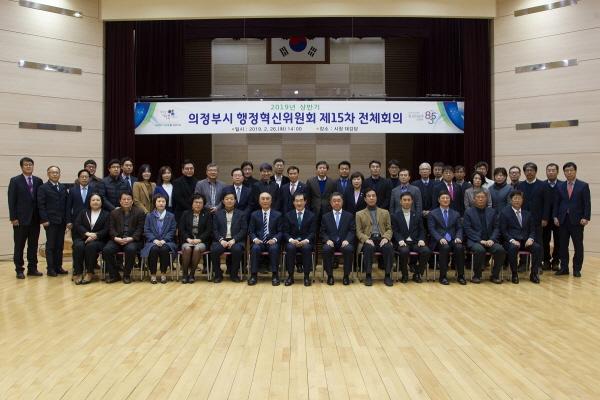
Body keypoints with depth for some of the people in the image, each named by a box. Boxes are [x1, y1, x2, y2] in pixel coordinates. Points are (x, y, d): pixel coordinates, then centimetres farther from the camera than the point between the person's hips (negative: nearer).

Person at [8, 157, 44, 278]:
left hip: (35, 219, 3)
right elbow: (11, 200, -5)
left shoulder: (38, 181, 7)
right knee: (19, 246, 4)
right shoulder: (15, 181, -1)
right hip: (21, 219, -3)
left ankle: (32, 268, 16)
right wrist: (13, 217, -10)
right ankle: (19, 270, 12)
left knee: (33, 245, 8)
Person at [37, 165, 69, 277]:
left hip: (62, 221, 5)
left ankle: (58, 267, 14)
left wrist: (67, 219, 6)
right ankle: (50, 268, 6)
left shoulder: (63, 187, 13)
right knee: (50, 245, 1)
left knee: (60, 245, 7)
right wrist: (44, 220, -13)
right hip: (50, 221, -5)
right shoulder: (43, 188, -1)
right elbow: (41, 205, -6)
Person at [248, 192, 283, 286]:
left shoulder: (278, 215, 10)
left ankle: (274, 275, -26)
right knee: (255, 248, -33)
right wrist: (255, 239, -12)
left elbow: (280, 231, 6)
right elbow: (251, 231, 9)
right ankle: (253, 275, -25)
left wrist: (275, 239, -14)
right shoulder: (254, 215, 13)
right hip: (259, 241, 1)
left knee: (274, 248, -34)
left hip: (272, 242, -1)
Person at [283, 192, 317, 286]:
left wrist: (306, 240, -19)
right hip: (292, 241, 1)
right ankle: (290, 276, -22)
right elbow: (285, 232, 4)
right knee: (290, 248, -33)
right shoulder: (288, 215, 11)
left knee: (307, 248, -35)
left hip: (306, 242, -1)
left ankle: (307, 276, -23)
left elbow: (313, 232, 1)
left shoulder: (311, 215, 9)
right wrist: (291, 240, -17)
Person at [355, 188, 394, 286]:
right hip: (368, 240, -1)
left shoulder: (385, 212, 20)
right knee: (369, 248, -36)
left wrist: (386, 238, -9)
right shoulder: (359, 214, 15)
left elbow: (389, 229, 13)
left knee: (389, 247, -32)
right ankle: (368, 276, -26)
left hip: (381, 239, 2)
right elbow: (358, 232, 6)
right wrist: (366, 240, -14)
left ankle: (387, 275, -23)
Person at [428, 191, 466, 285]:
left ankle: (460, 275, -19)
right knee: (445, 247, -35)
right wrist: (440, 238, -19)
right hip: (439, 242, -3)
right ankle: (443, 276, -25)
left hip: (452, 240, 3)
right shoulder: (432, 214, 9)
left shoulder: (456, 214, 20)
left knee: (460, 247, -30)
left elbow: (459, 228, 12)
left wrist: (458, 237, -10)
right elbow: (432, 229, -2)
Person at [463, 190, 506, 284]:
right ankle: (476, 275, -14)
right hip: (474, 241, -3)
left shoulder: (492, 211, 16)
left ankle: (495, 275, -6)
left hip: (489, 241, 3)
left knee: (500, 250, -26)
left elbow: (496, 228, 10)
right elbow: (468, 230, -3)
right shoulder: (468, 212, 6)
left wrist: (492, 239, -9)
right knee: (480, 250, -35)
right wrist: (480, 240, -15)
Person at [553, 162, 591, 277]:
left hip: (577, 220, -2)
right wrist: (555, 217, 0)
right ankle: (564, 268, 14)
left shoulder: (583, 186, 1)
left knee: (578, 246, 3)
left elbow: (587, 203, -3)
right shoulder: (560, 186, 9)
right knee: (563, 245, 6)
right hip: (563, 220, 3)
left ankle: (577, 269, 13)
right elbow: (556, 203, 9)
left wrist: (586, 218, -12)